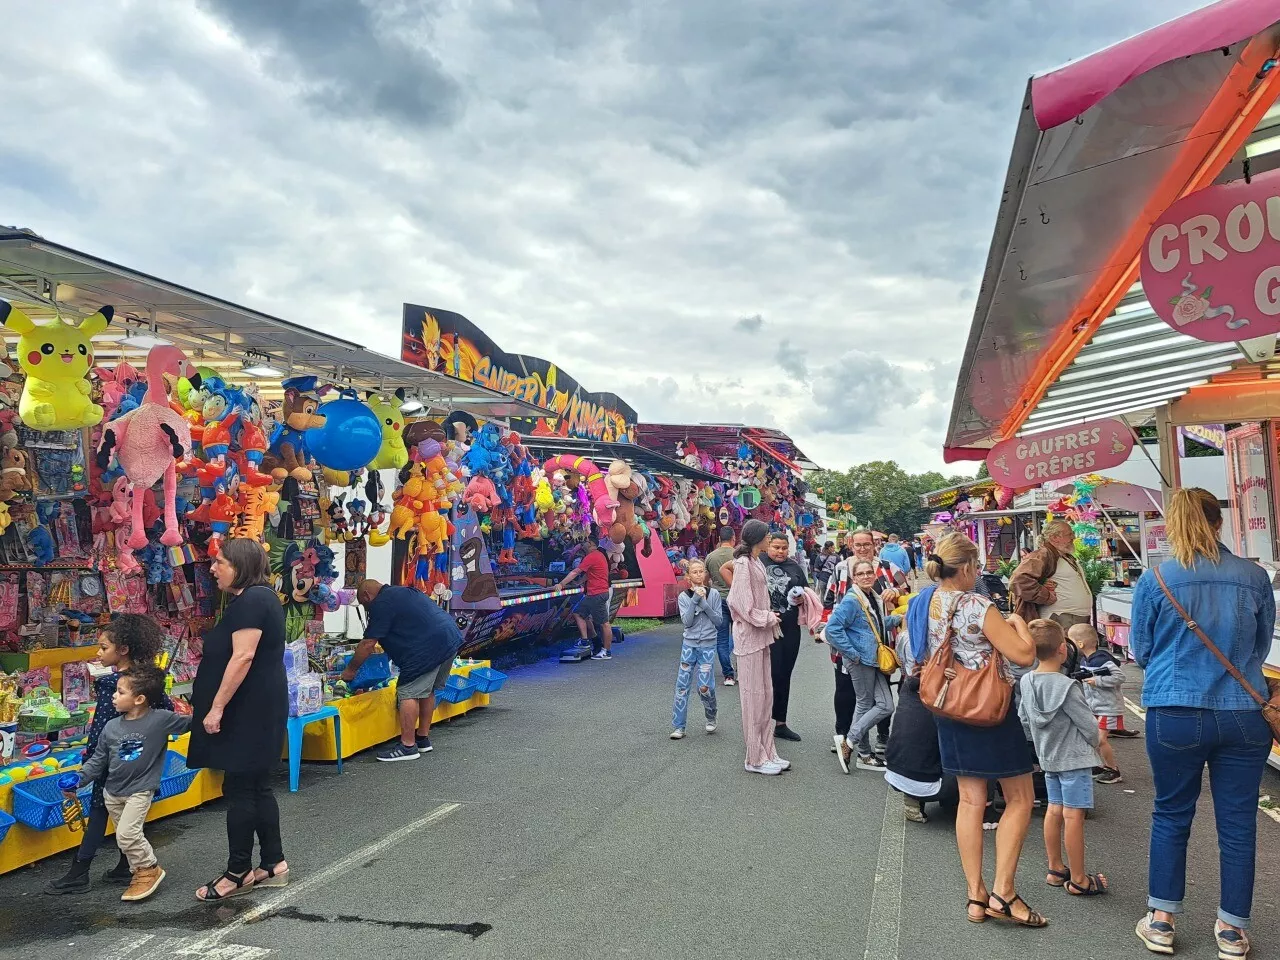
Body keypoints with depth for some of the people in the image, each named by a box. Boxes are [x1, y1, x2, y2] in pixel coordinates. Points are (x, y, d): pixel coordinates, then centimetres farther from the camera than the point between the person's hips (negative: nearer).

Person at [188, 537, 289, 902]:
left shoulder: (251, 600, -16)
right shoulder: (258, 598, 16)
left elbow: (243, 657, -23)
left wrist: (217, 707, -21)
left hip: (249, 710, -10)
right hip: (256, 709, 10)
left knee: (240, 790, -1)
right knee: (257, 787, 14)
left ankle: (239, 872, 10)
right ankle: (274, 863, 20)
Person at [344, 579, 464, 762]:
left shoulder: (381, 604, -4)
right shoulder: (402, 592, 25)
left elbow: (368, 644, -5)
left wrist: (350, 669, 6)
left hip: (429, 647, -10)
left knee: (408, 692, -4)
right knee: (427, 690, 20)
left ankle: (407, 746, -3)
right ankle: (423, 739, 27)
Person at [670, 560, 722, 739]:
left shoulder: (713, 594, 0)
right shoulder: (684, 596, 1)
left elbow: (719, 621, -3)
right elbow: (687, 621, -9)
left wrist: (704, 603, -13)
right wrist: (695, 600, -16)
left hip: (708, 645, -1)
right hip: (689, 645, 1)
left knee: (705, 687, -6)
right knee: (682, 686, -1)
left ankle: (711, 718, 21)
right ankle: (678, 727, 7)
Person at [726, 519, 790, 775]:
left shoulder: (755, 562, 12)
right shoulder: (743, 564, -15)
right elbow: (744, 606, -18)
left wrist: (770, 617, 3)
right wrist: (768, 618, -9)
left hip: (760, 634, 9)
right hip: (749, 635, -9)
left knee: (766, 694, 13)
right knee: (753, 696, -1)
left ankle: (767, 752, 21)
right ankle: (756, 758, 7)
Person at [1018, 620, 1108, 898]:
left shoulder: (1026, 682, -2)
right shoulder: (1067, 686, -22)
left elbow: (1024, 718, 9)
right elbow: (1089, 724, -14)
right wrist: (1093, 743, 6)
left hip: (1047, 757, 7)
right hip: (1074, 758, -7)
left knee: (1054, 810, 15)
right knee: (1073, 815, -1)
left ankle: (1056, 869, 26)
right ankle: (1078, 879, 7)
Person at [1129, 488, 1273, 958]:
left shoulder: (1154, 580, -8)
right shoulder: (1255, 577, -2)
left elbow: (1140, 651, 3)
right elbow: (1262, 646, 12)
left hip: (1175, 715, -1)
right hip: (1245, 715, 2)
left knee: (1171, 816, 14)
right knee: (1238, 822, 13)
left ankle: (1161, 920, 22)